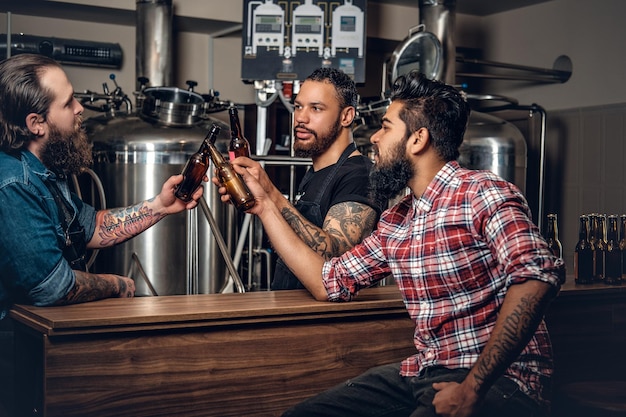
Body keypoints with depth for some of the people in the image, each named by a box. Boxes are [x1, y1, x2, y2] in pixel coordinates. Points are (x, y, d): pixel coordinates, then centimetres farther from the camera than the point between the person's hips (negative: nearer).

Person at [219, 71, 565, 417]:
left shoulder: (483, 194, -11)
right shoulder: (395, 222, 13)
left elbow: (538, 275, -25)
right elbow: (330, 282, 17)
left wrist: (472, 389, -27)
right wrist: (264, 206, 19)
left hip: (499, 379, -7)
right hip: (424, 373, 7)